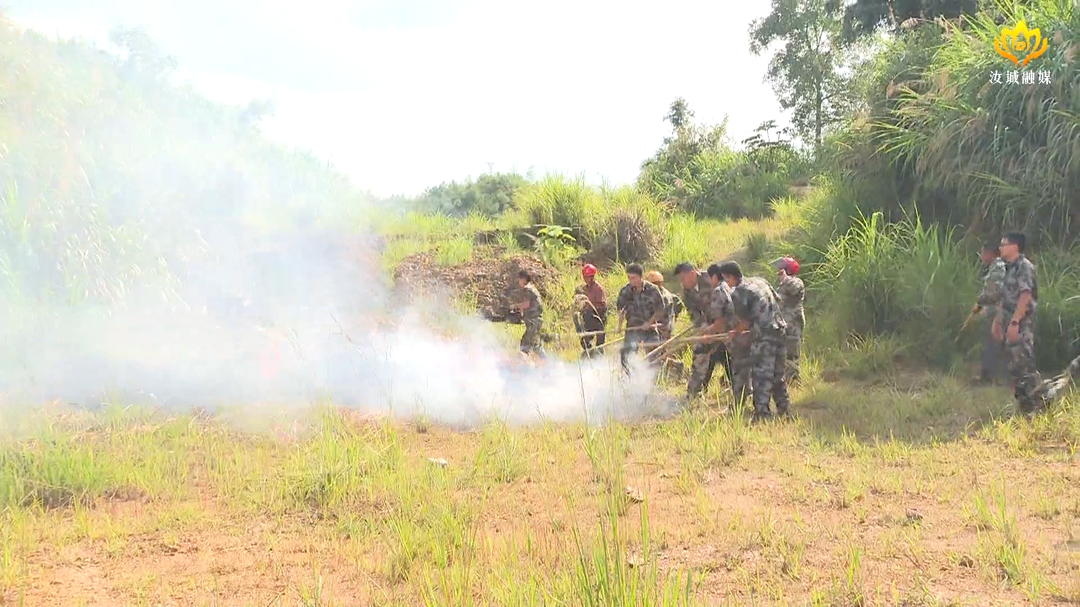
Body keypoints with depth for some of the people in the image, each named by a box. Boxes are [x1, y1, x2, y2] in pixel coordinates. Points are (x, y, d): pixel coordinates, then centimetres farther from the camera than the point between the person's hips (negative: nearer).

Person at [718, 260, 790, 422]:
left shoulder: (737, 293, -8)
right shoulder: (759, 281, 14)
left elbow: (746, 321, -5)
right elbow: (778, 300, 21)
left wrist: (736, 333, 13)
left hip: (763, 336, -8)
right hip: (780, 330, 8)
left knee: (761, 376, -3)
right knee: (778, 374, 18)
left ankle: (762, 414, -4)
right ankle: (784, 408, 24)